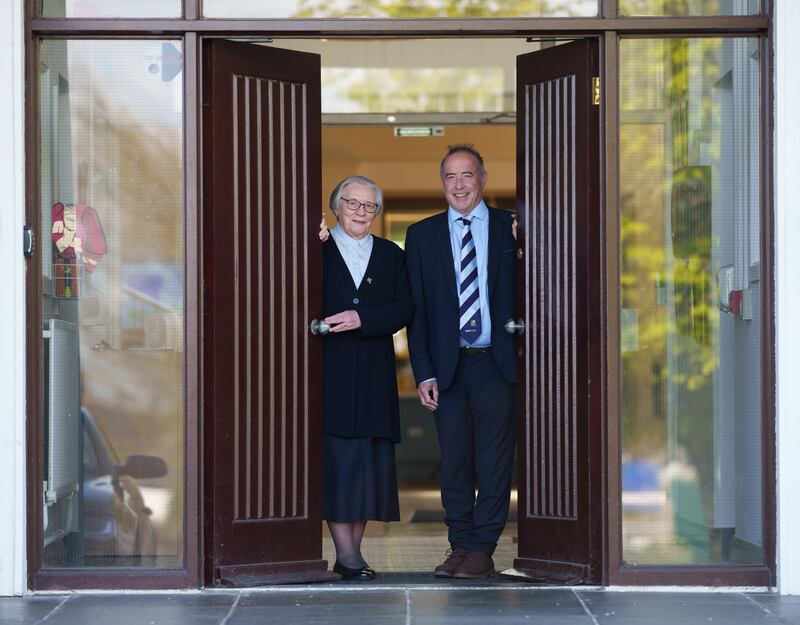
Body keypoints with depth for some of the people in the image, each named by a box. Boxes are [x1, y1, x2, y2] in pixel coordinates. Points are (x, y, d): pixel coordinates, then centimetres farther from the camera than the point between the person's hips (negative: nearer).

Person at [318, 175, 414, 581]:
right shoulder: (317, 251, 5)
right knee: (337, 459, -8)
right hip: (330, 371, -3)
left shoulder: (391, 255, 14)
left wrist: (361, 318, -13)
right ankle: (346, 553, -8)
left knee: (371, 459, 1)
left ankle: (353, 551, 6)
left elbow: (404, 309, 2)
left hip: (374, 376, 3)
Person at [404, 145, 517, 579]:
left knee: (494, 462, 0)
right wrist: (423, 373, -1)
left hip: (496, 364, -1)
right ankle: (459, 546, 15)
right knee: (454, 461, 6)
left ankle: (483, 550, 7)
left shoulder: (512, 229, 5)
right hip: (448, 366, 2)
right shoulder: (422, 235, 8)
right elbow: (417, 310, 6)